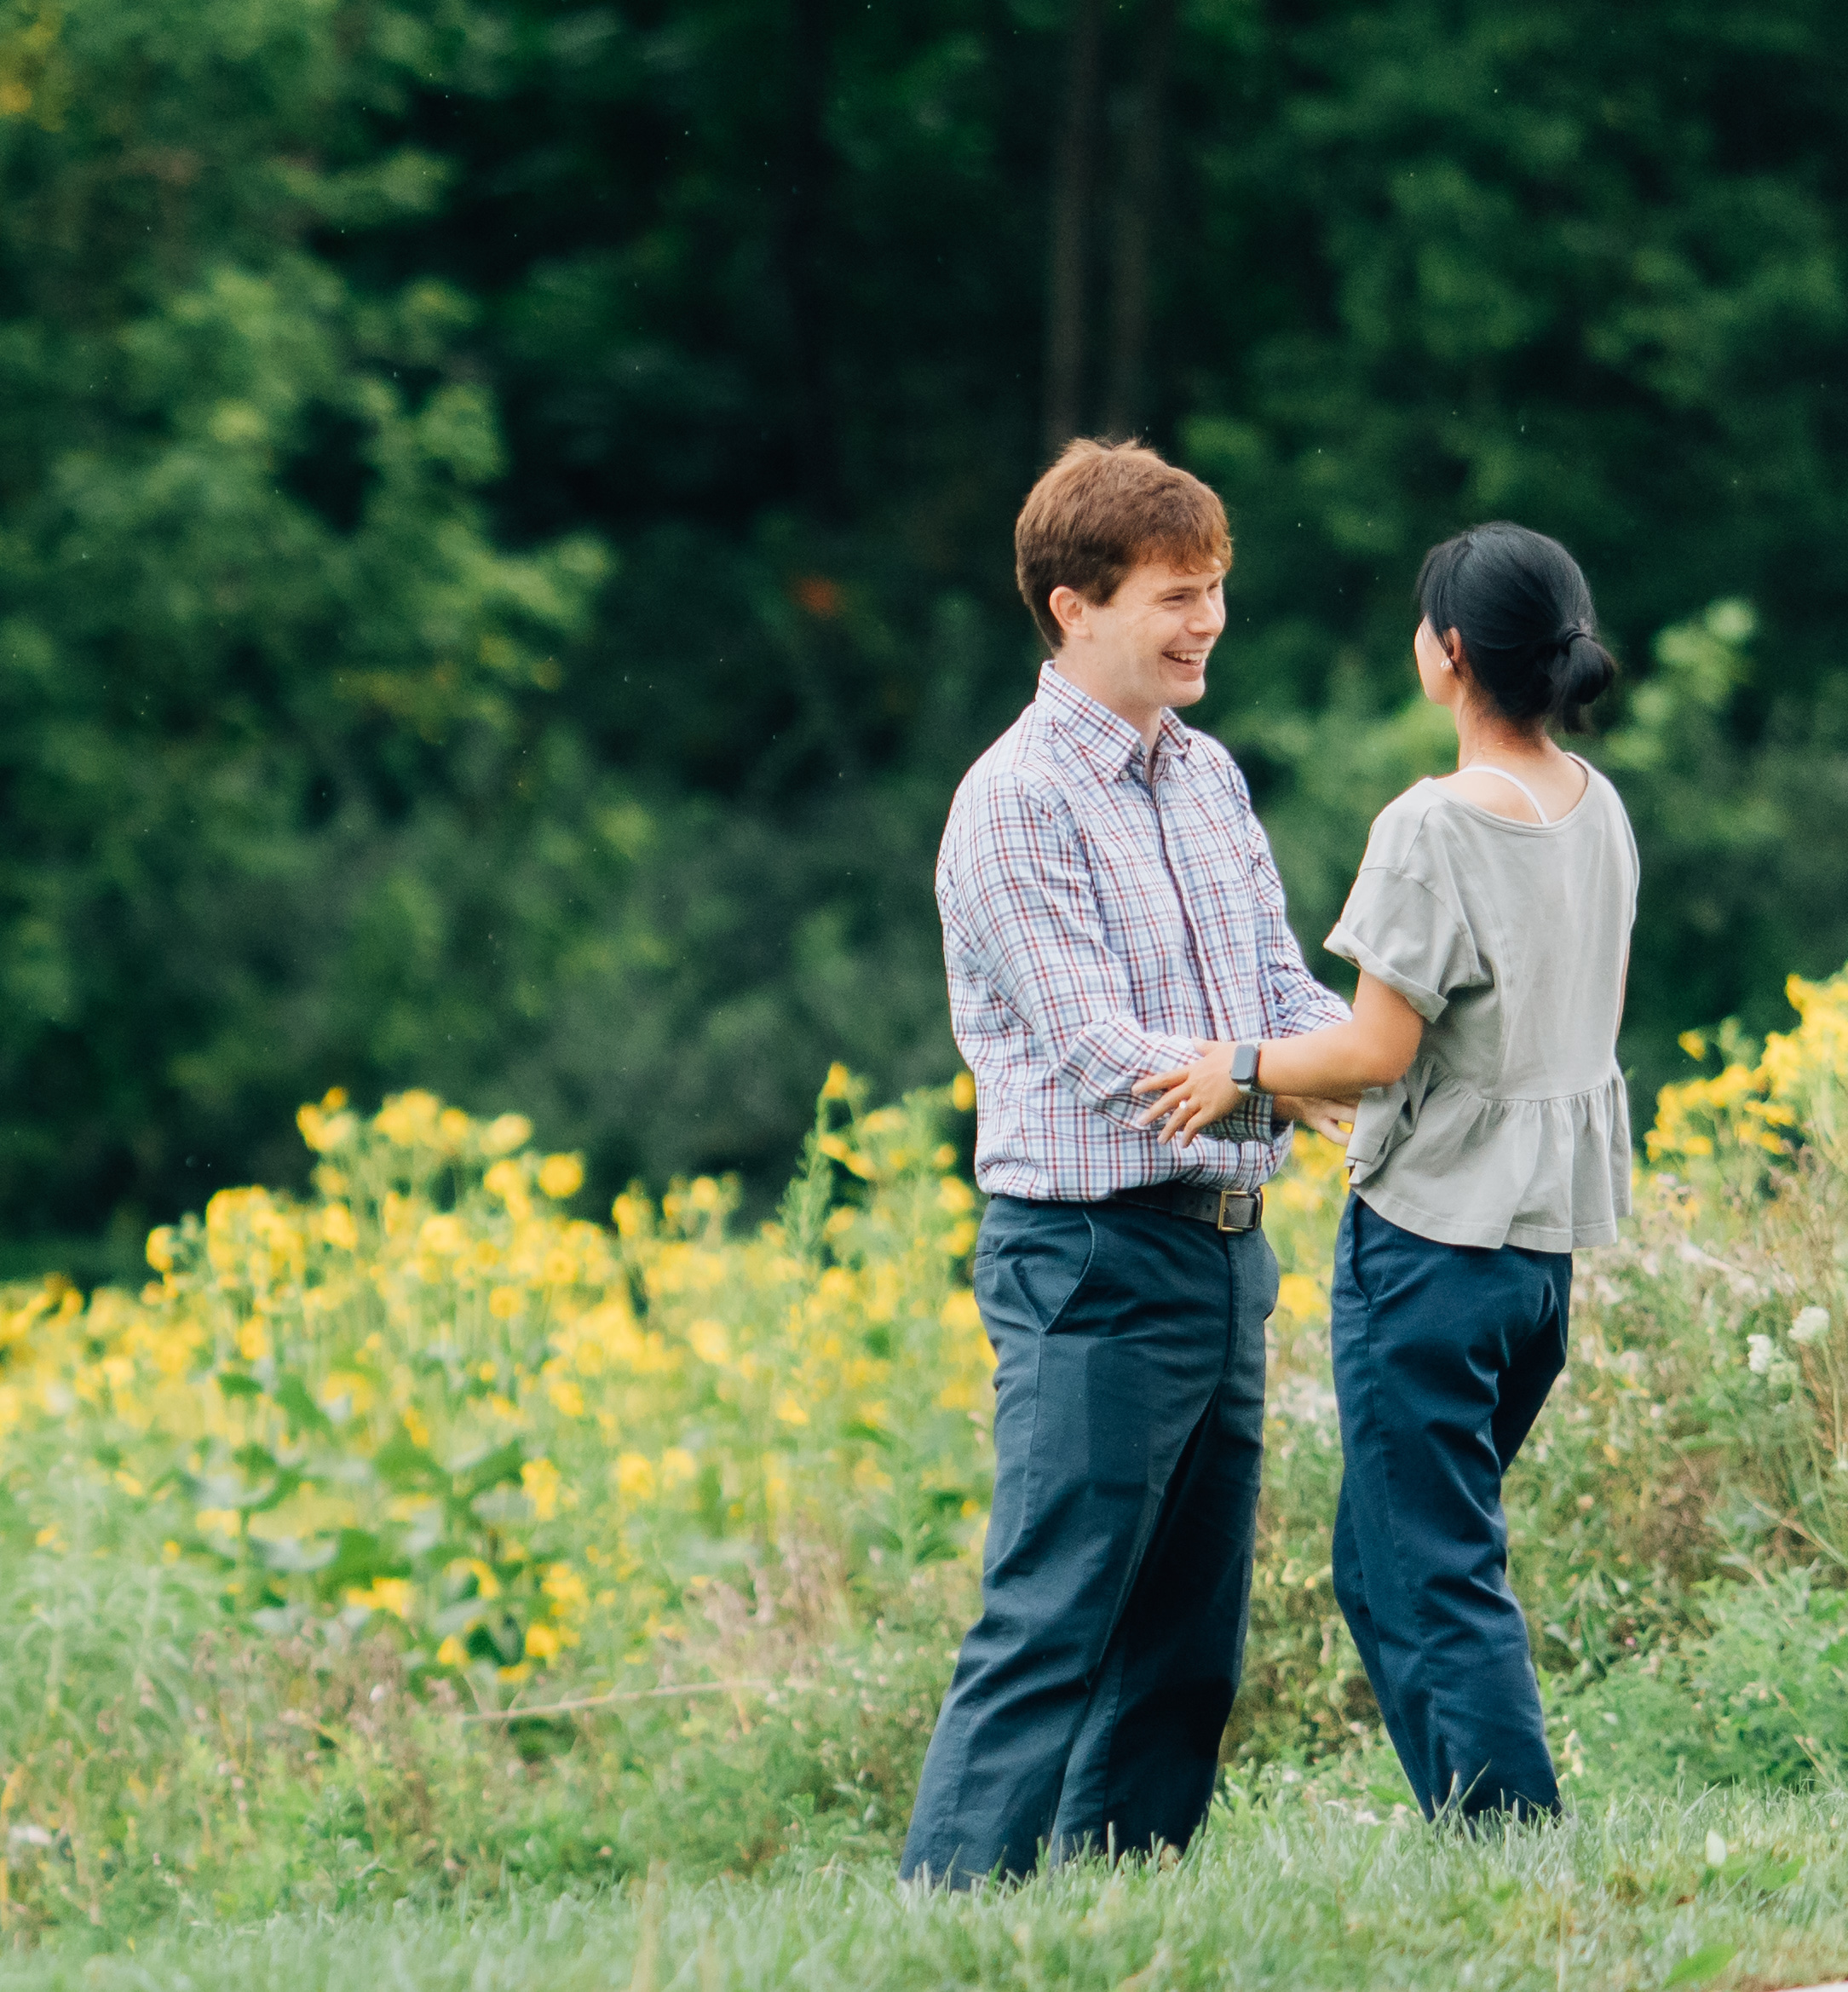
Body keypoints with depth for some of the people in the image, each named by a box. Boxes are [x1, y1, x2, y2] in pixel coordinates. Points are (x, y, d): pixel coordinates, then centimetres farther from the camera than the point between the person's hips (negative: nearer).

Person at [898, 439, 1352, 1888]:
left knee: (1189, 1643, 11)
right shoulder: (1018, 804, -12)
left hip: (1227, 1255, 8)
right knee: (1050, 1629, -9)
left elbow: (1286, 994, 12)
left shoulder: (1210, 777, 13)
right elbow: (1101, 1056, -18)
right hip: (1096, 1264, -8)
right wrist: (1294, 1087, -24)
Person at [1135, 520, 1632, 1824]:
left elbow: (1377, 1052, -19)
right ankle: (1477, 1819, 16)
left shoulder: (1434, 828, -18)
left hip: (1430, 1231, -8)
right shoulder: (1599, 812, 6)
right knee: (1383, 1562, 18)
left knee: (1433, 1573, -2)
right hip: (1553, 1234, 8)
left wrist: (1242, 1071, -7)